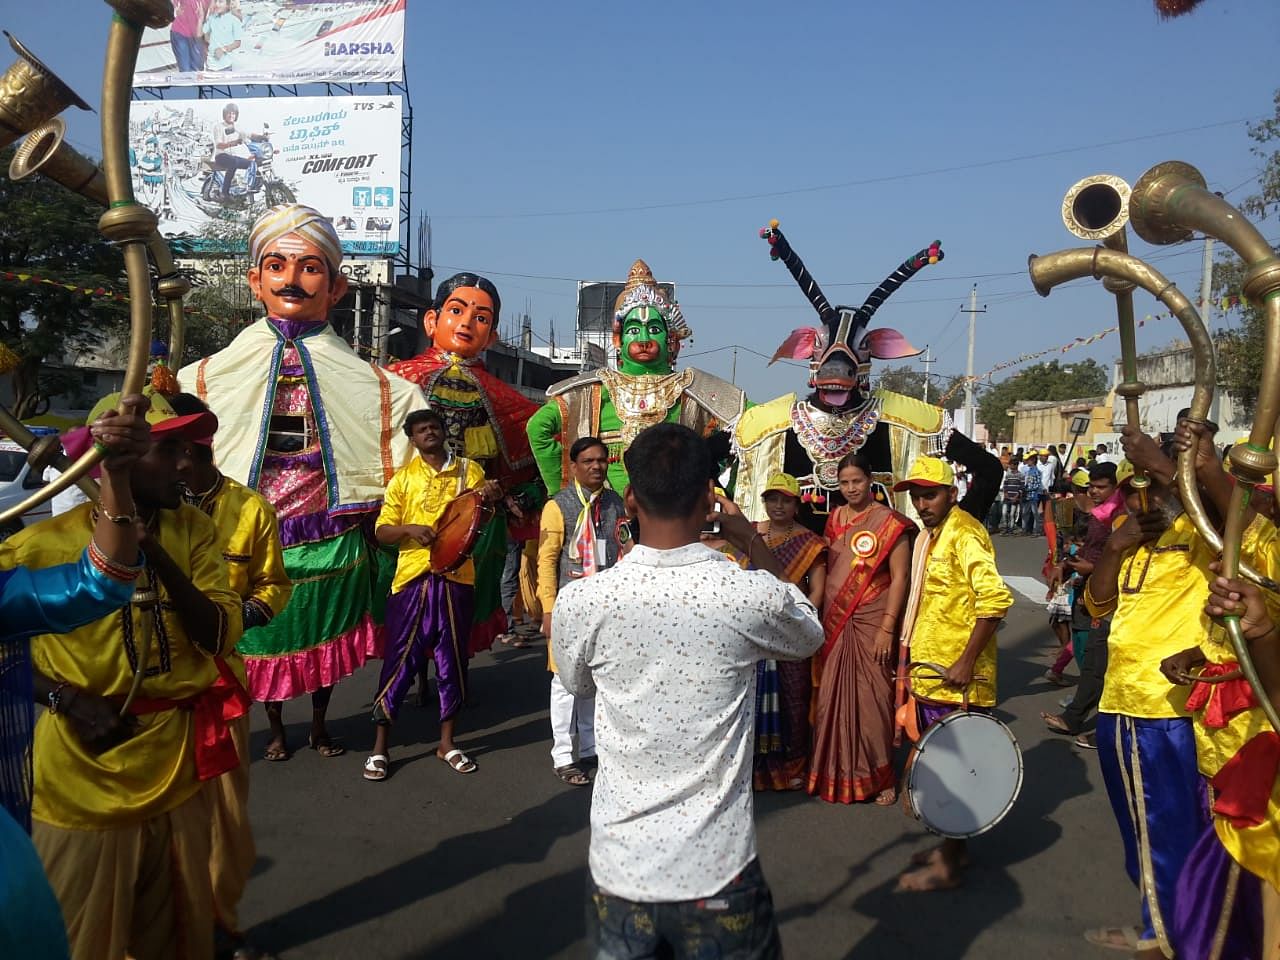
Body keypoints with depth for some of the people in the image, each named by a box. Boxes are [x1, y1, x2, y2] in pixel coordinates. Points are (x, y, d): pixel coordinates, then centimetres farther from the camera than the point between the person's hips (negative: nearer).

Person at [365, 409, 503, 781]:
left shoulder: (469, 470, 6)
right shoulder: (403, 477, 6)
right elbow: (382, 531, 5)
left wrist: (493, 498, -20)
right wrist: (410, 529, -15)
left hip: (456, 577, 1)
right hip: (412, 578, -1)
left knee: (452, 659, 9)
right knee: (400, 659, 3)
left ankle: (447, 741, 23)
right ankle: (380, 746, 14)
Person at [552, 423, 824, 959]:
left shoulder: (579, 601, -14)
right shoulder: (754, 595, -17)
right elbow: (810, 636, 7)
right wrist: (753, 542, 10)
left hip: (619, 868, 1)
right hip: (719, 871, 0)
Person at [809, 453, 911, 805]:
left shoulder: (889, 522, -6)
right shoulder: (834, 520, 10)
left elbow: (899, 577, -9)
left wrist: (887, 628, -14)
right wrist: (822, 619, 10)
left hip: (871, 624, -5)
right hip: (834, 624, 5)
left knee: (871, 699, 0)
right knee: (832, 697, 8)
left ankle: (879, 777, 16)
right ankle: (835, 772, 23)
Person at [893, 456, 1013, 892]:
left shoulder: (963, 533, -16)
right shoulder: (928, 536, 13)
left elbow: (996, 597, -27)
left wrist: (966, 661, -25)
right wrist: (914, 660, 21)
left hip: (956, 679, -9)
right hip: (929, 674, 9)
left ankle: (948, 864, 13)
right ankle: (952, 845, 31)